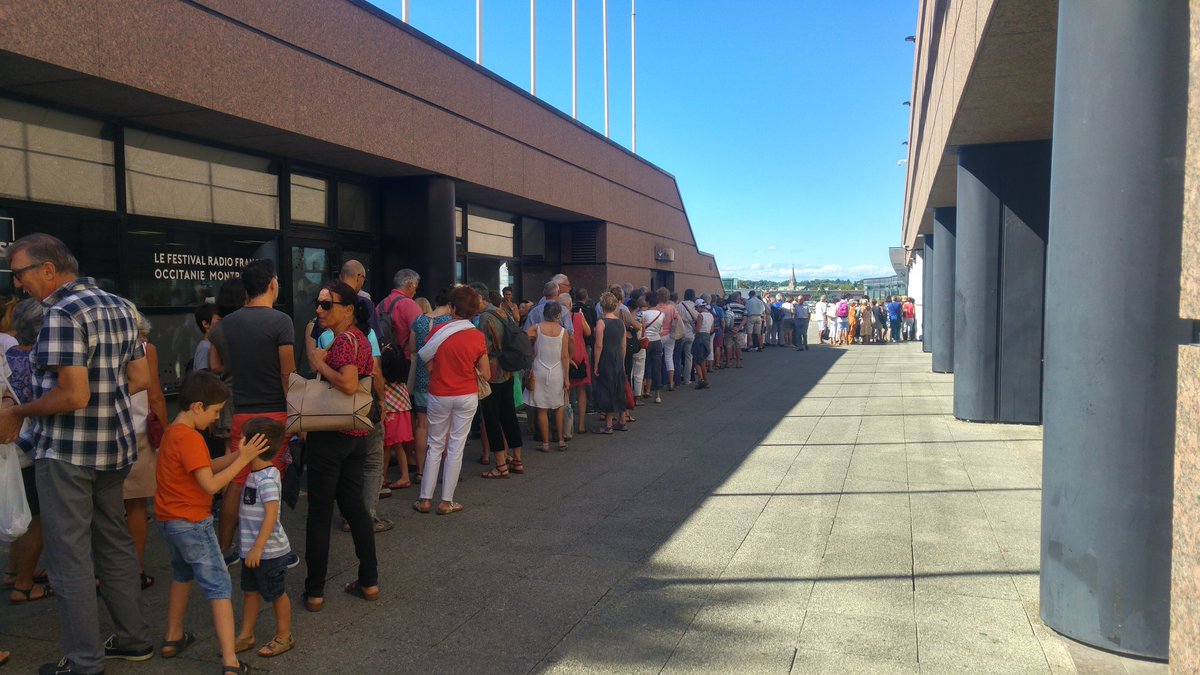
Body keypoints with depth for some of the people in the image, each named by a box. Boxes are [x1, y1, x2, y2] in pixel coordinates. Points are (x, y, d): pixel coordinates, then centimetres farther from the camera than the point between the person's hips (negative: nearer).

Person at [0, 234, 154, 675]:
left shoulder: (63, 313, -17)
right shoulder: (119, 307, 9)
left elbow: (73, 395, -22)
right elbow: (140, 379, 12)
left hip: (67, 452, -8)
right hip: (114, 445, 9)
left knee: (70, 557, 2)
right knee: (114, 543, 17)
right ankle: (133, 639, 27)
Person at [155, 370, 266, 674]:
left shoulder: (171, 431, 9)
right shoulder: (191, 438, -21)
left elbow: (205, 467, 9)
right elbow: (211, 484, -24)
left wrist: (238, 455, -2)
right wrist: (243, 459, -19)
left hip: (168, 521, 9)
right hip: (192, 523, -9)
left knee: (182, 574, 29)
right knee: (219, 587, -6)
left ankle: (173, 638, 40)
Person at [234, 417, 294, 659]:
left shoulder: (268, 478, -24)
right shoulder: (254, 474, 6)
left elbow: (271, 515, -28)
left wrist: (257, 548, -28)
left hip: (269, 550, -9)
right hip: (251, 548, 9)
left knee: (276, 594, 7)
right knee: (250, 591, 19)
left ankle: (284, 637, 22)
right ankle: (246, 635, 32)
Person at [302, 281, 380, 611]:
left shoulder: (344, 340, -16)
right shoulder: (361, 338, 12)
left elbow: (348, 383, -29)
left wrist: (320, 362, -15)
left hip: (330, 437, -9)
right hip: (357, 435, 9)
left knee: (320, 513, 2)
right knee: (355, 506, 15)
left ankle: (315, 591, 12)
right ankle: (369, 582, 22)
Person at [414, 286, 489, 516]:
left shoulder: (438, 331, -9)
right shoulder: (478, 337, -9)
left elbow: (429, 366, -5)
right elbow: (485, 375, -5)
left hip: (439, 395, 1)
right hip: (467, 396, 0)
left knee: (435, 446, 13)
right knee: (456, 447, 7)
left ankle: (425, 499, 16)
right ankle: (446, 502, 11)